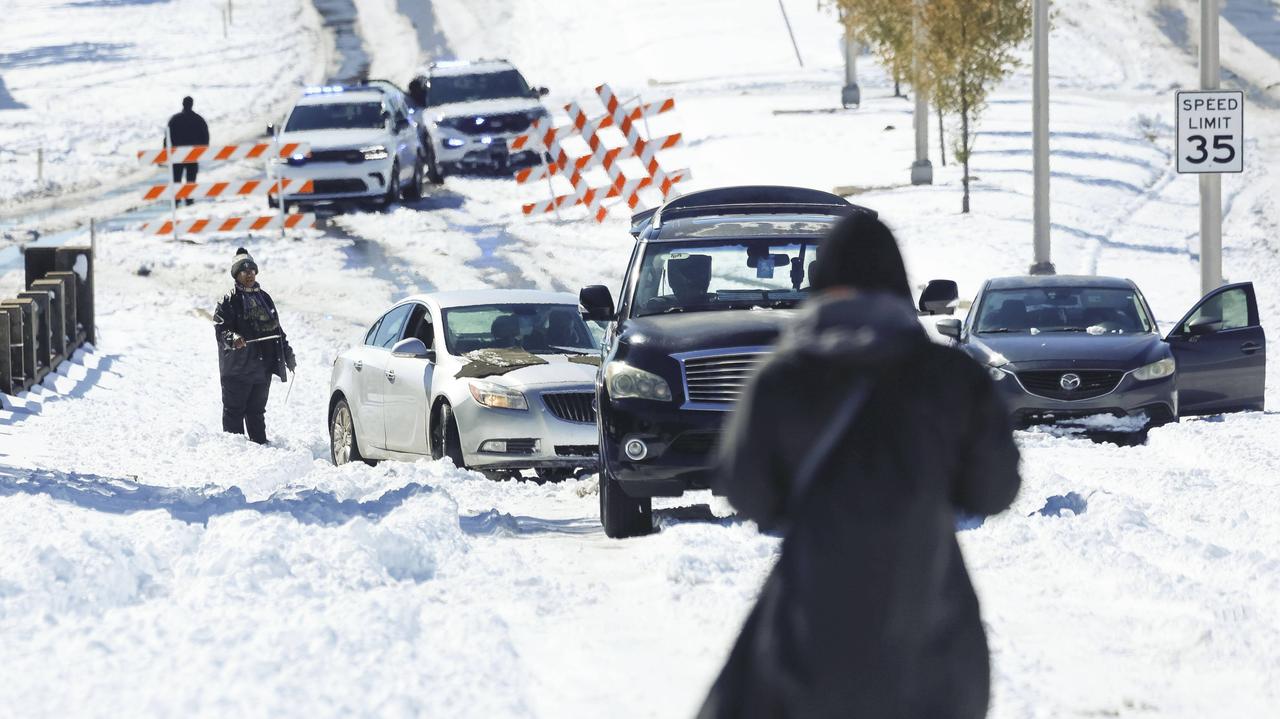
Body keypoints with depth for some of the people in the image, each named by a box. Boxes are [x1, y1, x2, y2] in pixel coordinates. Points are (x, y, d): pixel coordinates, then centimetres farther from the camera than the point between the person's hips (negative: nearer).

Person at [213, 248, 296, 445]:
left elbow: (276, 329, 22)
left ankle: (260, 444, 16)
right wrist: (233, 338, -33)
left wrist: (288, 355, 22)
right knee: (234, 410, -2)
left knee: (257, 410, 12)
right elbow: (220, 327, -12)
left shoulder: (263, 298, 16)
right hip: (237, 367, -6)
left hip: (262, 366, 6)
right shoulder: (230, 300, -3)